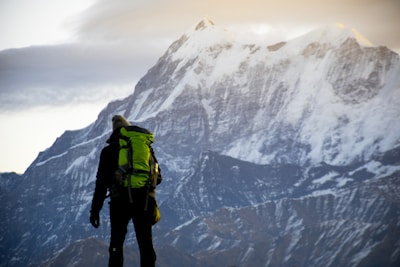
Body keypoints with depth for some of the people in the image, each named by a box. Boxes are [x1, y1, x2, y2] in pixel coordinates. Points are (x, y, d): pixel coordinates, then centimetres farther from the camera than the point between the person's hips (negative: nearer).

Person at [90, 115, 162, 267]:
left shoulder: (109, 151, 7)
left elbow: (101, 182, 2)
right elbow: (157, 177, 15)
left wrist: (95, 210, 5)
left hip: (120, 200, -2)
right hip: (145, 200, 2)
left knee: (116, 245, 9)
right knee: (146, 245, 5)